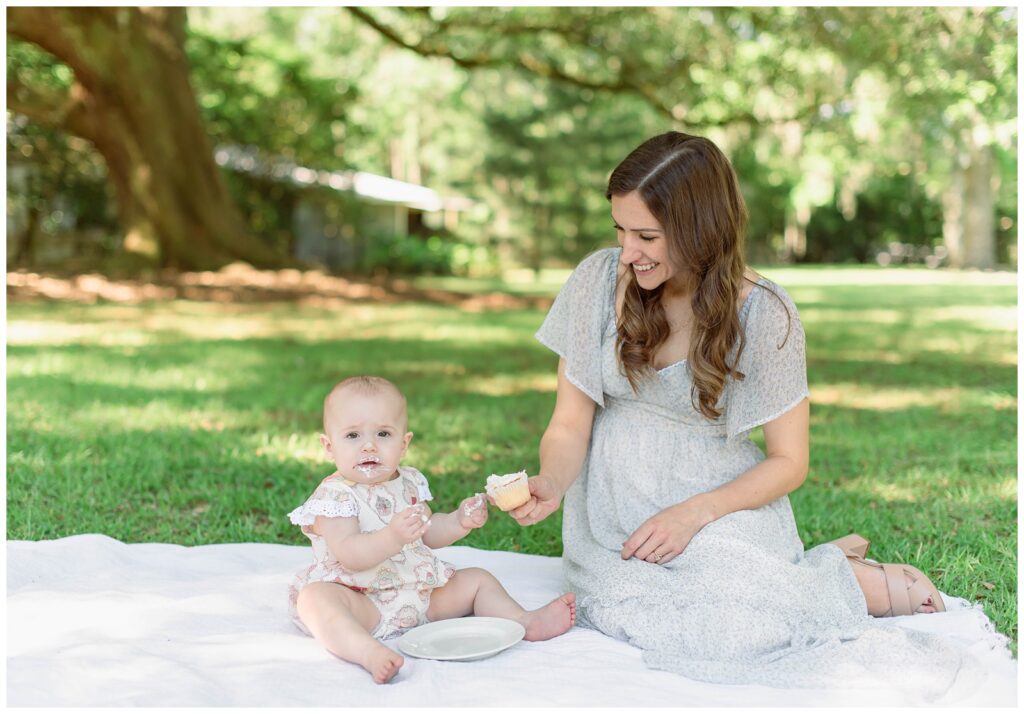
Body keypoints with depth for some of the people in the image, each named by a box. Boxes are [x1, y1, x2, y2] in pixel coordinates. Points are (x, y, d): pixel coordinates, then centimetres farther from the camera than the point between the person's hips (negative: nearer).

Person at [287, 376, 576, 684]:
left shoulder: (408, 483, 8)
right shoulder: (334, 496, -14)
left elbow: (429, 534, 18)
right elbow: (349, 555, -27)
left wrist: (459, 521, -1)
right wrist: (392, 537, -43)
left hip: (421, 594, 7)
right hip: (363, 604, -7)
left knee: (477, 579, 7)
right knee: (315, 597, -36)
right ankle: (370, 652, -56)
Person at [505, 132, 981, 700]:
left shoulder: (763, 313, -11)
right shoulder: (600, 280, -6)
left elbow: (788, 462, -5)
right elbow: (569, 425, -1)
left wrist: (693, 513, -18)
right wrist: (551, 483, -23)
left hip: (721, 506, -3)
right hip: (613, 512, 3)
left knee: (721, 621, -31)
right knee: (630, 613, -26)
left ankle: (856, 583, 0)